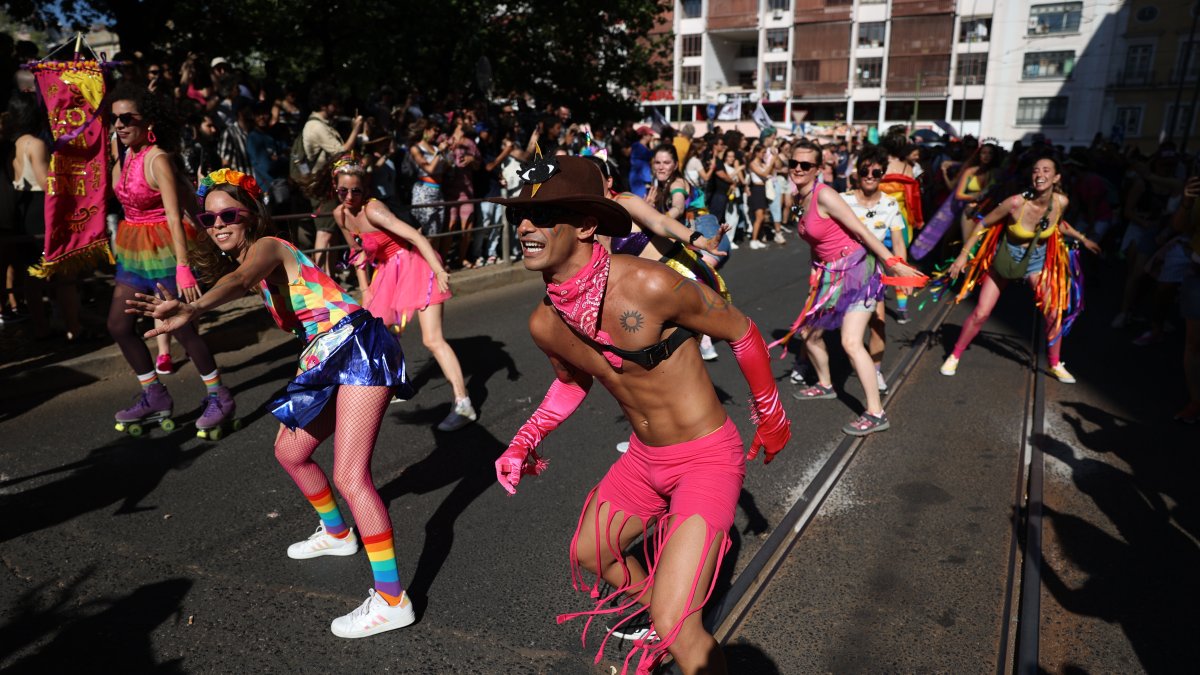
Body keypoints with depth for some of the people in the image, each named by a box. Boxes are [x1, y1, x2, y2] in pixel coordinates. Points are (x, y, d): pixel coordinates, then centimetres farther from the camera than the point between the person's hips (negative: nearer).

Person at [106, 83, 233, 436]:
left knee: (182, 326, -4)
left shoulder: (158, 159, -17)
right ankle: (155, 398, 23)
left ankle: (220, 398, 11)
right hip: (133, 248, 9)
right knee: (118, 324, 10)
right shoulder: (122, 159, 7)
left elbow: (174, 218, -23)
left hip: (164, 247, -9)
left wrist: (183, 268, -28)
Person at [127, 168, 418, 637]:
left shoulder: (266, 246, -10)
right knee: (289, 450, 21)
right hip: (325, 356, 10)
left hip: (357, 348, -10)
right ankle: (337, 533, 43)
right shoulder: (245, 258, 19)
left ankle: (392, 601, -11)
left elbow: (239, 280, -31)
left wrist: (190, 311, -49)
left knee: (350, 478, -16)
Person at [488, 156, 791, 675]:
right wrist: (525, 440, 4)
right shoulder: (544, 324, -8)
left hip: (707, 458, -7)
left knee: (677, 630, -15)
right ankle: (654, 617, 54)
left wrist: (770, 413, 0)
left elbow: (742, 332, -13)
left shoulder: (649, 286, -29)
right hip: (643, 458, 7)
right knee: (589, 554, 26)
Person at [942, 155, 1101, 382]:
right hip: (1005, 257, -3)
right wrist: (964, 255, -19)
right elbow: (983, 224, -18)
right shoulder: (1016, 202, -28)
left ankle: (1055, 364, 18)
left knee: (1054, 312, -2)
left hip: (1037, 259, 3)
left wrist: (1082, 238, 14)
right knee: (980, 314, -3)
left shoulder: (1061, 202, -15)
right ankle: (954, 356, 15)